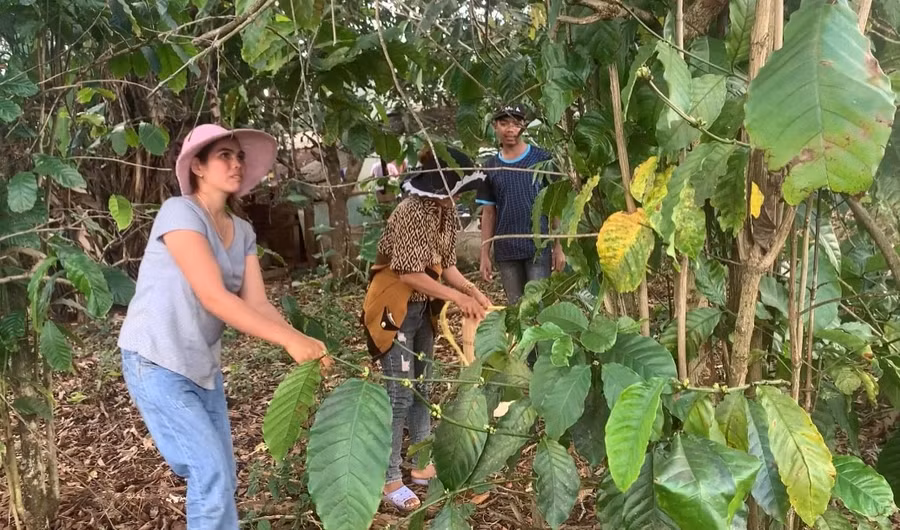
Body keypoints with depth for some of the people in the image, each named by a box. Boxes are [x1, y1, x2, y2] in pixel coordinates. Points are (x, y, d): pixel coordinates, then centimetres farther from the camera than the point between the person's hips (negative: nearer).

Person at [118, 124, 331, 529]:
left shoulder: (242, 231, 6)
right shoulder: (180, 212, -17)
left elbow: (257, 303, -3)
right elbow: (214, 298, -27)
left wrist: (302, 342, -21)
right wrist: (290, 340, -32)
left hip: (204, 365, 8)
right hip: (156, 363, -7)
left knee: (222, 477, 10)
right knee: (211, 473, -10)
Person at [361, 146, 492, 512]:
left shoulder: (446, 211, 2)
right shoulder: (410, 213, -24)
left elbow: (446, 264, 6)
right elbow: (409, 274, -24)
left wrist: (474, 292, -8)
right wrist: (457, 298, -22)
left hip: (422, 308, 9)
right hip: (395, 309, -8)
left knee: (421, 387, 15)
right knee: (399, 394, -4)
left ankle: (422, 465, 29)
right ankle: (390, 480, 9)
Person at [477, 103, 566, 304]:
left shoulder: (542, 159, -1)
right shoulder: (490, 167, 7)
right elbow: (488, 214, 10)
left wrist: (558, 246, -4)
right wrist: (484, 255, 5)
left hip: (539, 247, -3)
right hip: (506, 252, 3)